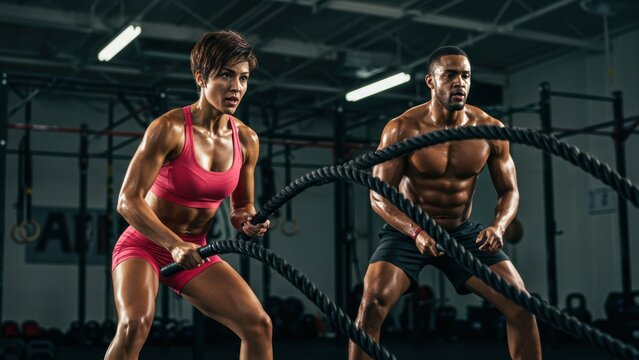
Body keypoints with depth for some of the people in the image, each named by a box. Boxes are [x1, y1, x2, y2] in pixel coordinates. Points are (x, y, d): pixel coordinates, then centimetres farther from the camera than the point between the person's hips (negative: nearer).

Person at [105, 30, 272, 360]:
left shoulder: (246, 141, -3)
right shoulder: (170, 128, -20)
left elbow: (242, 207, 10)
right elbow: (128, 201, -23)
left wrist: (249, 221, -14)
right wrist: (175, 245, -34)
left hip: (195, 253, 5)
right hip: (144, 246, -5)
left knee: (259, 325, -6)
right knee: (135, 324, -31)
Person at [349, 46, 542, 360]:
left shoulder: (490, 129, -10)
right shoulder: (402, 130, -19)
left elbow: (509, 191, -2)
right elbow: (379, 196, -19)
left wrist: (498, 226, -25)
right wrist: (416, 232, -37)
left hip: (463, 233, 3)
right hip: (407, 231, -3)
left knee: (520, 304, -8)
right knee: (373, 302, -25)